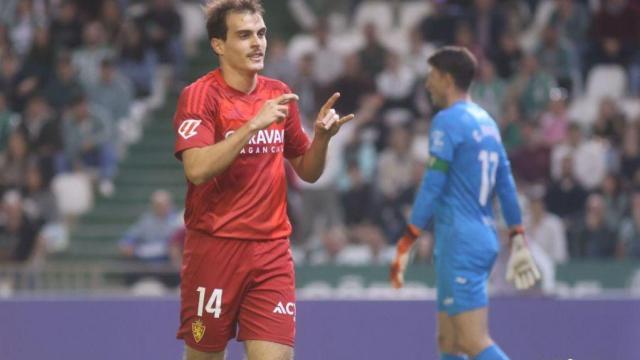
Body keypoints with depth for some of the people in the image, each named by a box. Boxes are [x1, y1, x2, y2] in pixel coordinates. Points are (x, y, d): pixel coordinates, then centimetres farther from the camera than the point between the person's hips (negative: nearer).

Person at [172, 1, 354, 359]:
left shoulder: (279, 95, 9)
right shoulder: (200, 95, -7)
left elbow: (308, 171, 16)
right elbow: (197, 168, -22)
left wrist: (322, 136, -4)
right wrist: (253, 124, -26)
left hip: (273, 251, 4)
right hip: (214, 248, -4)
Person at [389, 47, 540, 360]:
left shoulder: (447, 121, -10)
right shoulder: (486, 121, 16)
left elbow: (432, 186, -15)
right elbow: (505, 184, 18)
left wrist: (406, 243, -14)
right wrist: (518, 236, 22)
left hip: (460, 242, -9)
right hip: (485, 238, 9)